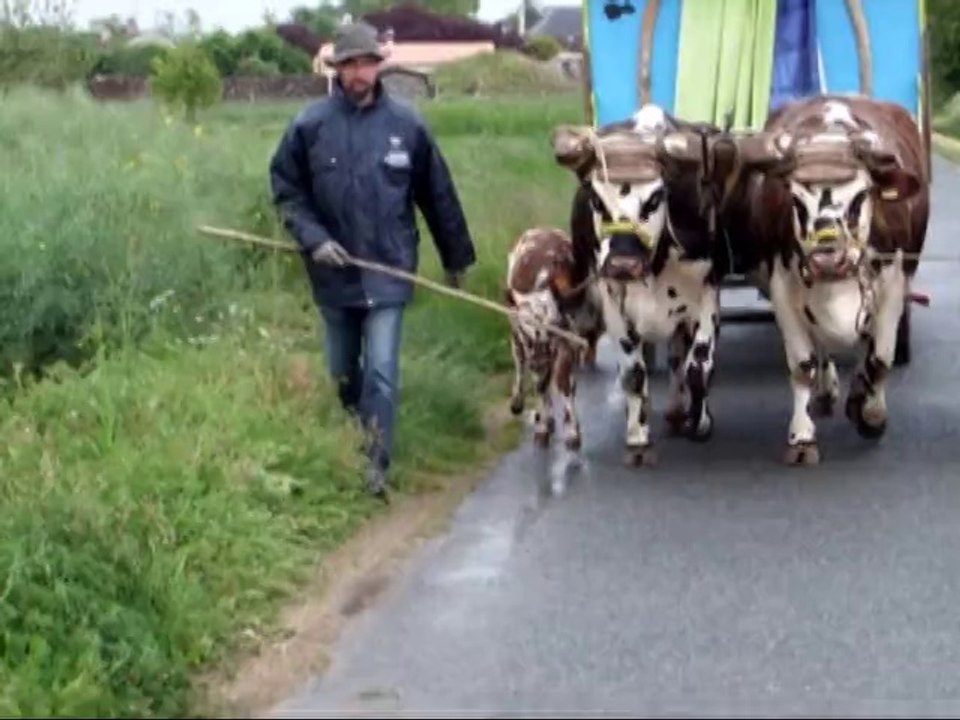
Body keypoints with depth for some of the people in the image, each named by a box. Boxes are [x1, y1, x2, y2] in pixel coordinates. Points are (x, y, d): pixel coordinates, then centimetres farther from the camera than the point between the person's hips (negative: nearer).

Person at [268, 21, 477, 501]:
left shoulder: (406, 124, -5)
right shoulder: (310, 124, -7)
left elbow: (438, 196, 4)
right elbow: (286, 191, 1)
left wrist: (455, 259, 11)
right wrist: (313, 240, -14)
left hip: (388, 270, -1)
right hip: (333, 272, 1)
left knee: (381, 371, -9)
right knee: (343, 371, 16)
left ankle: (378, 466, -4)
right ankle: (353, 434, 42)